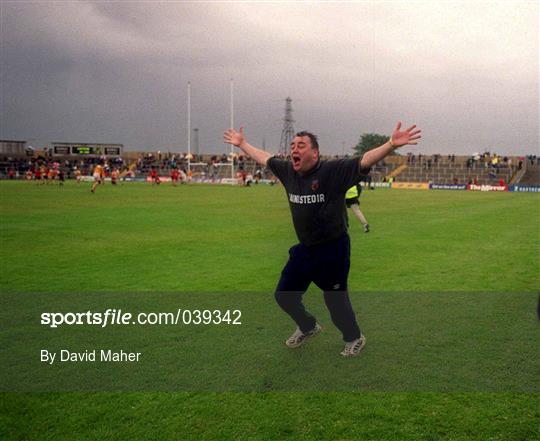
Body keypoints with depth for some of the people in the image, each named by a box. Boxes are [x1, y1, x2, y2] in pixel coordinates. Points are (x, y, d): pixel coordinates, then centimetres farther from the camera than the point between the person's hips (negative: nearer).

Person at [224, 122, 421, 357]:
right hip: (304, 248, 7)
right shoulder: (287, 170, -1)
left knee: (336, 302, 6)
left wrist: (391, 144, -47)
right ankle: (308, 327, 46)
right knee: (284, 295, 17)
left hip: (332, 249, -6)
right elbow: (264, 158, 16)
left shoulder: (334, 170, -20)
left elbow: (364, 161, -32)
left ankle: (354, 338, 37)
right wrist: (242, 144, 25)